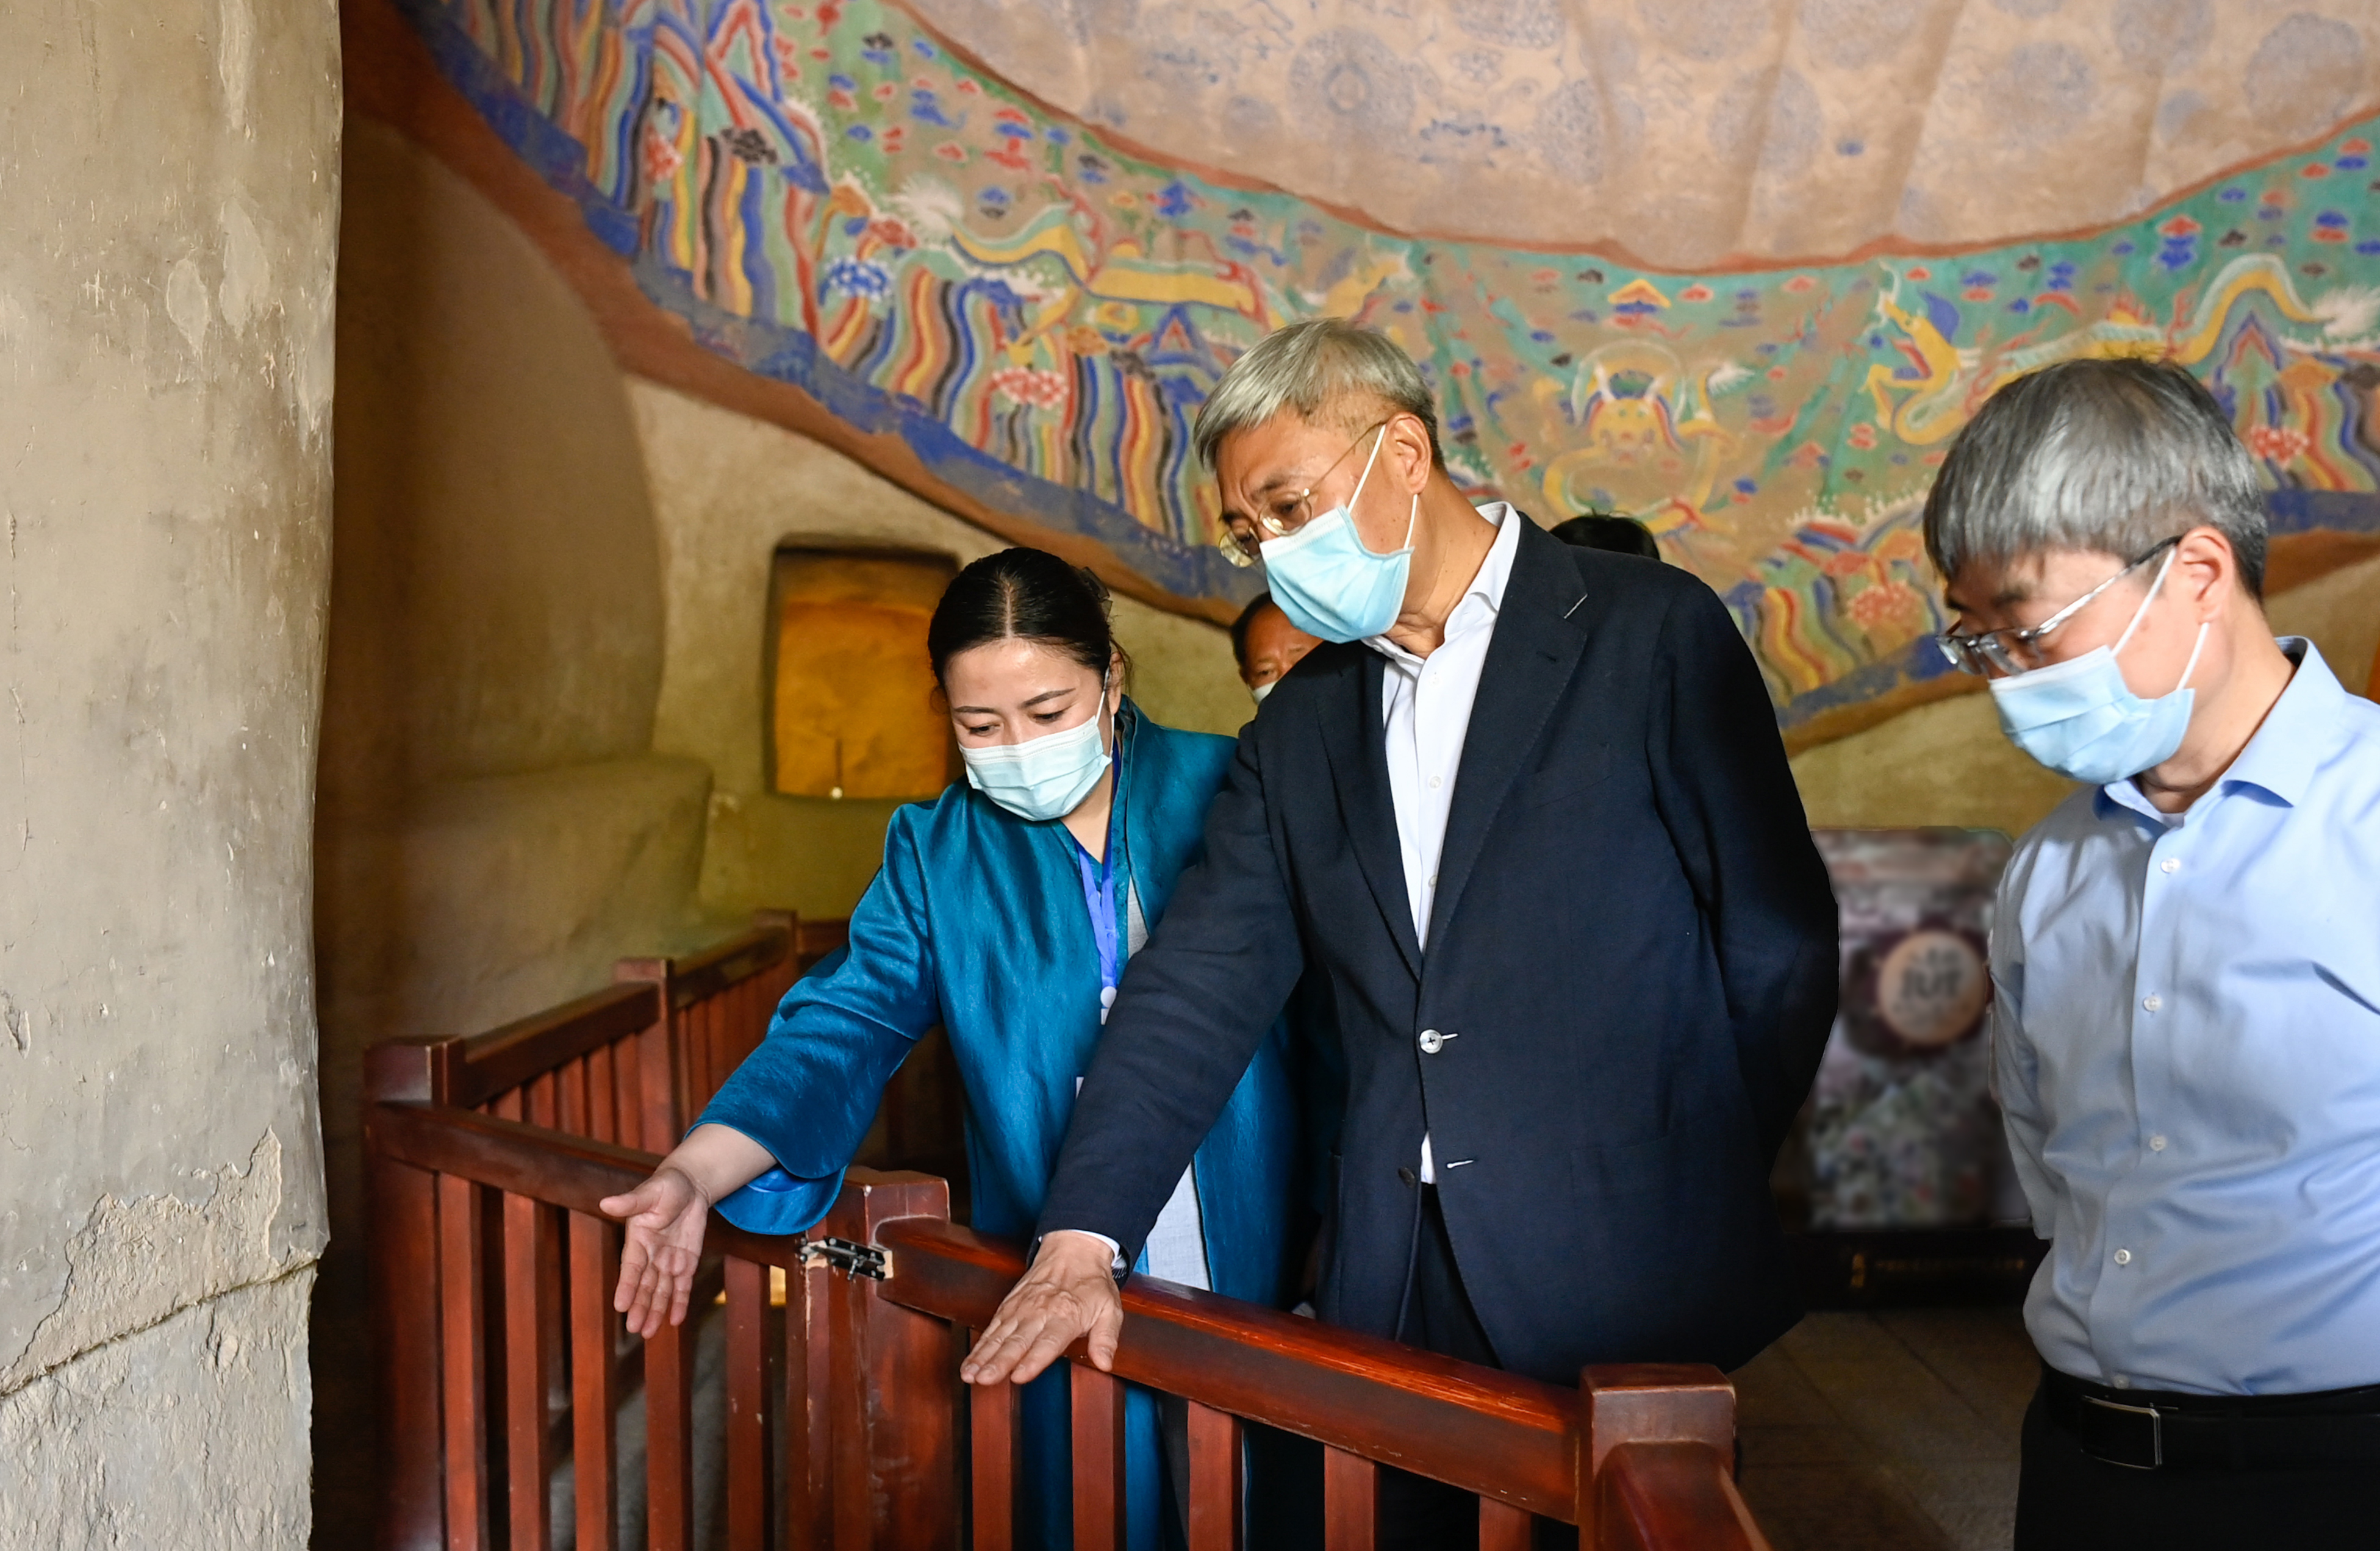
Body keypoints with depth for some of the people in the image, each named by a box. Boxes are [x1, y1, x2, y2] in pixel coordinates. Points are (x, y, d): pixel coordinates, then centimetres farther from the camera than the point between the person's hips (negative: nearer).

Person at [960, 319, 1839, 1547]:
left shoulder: (1655, 635, -4)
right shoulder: (1300, 725, 10)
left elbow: (1781, 948, -3)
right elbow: (1199, 985, 4)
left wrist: (1702, 1202, -3)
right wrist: (1082, 1239, -4)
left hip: (1625, 1294, -4)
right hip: (1394, 1301, 4)